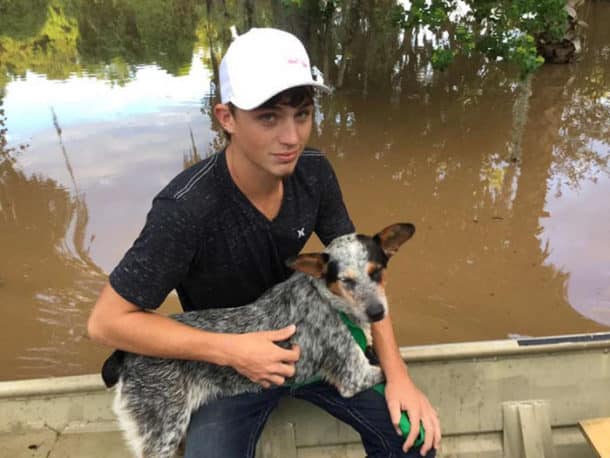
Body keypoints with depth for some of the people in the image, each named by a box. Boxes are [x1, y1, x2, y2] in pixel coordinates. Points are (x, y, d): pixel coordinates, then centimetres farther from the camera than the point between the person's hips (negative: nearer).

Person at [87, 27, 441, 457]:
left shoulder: (314, 173, -14)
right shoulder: (186, 208, -30)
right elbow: (106, 321, -22)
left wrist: (397, 373, -12)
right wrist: (232, 350, -28)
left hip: (303, 337, 4)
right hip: (224, 364, -3)